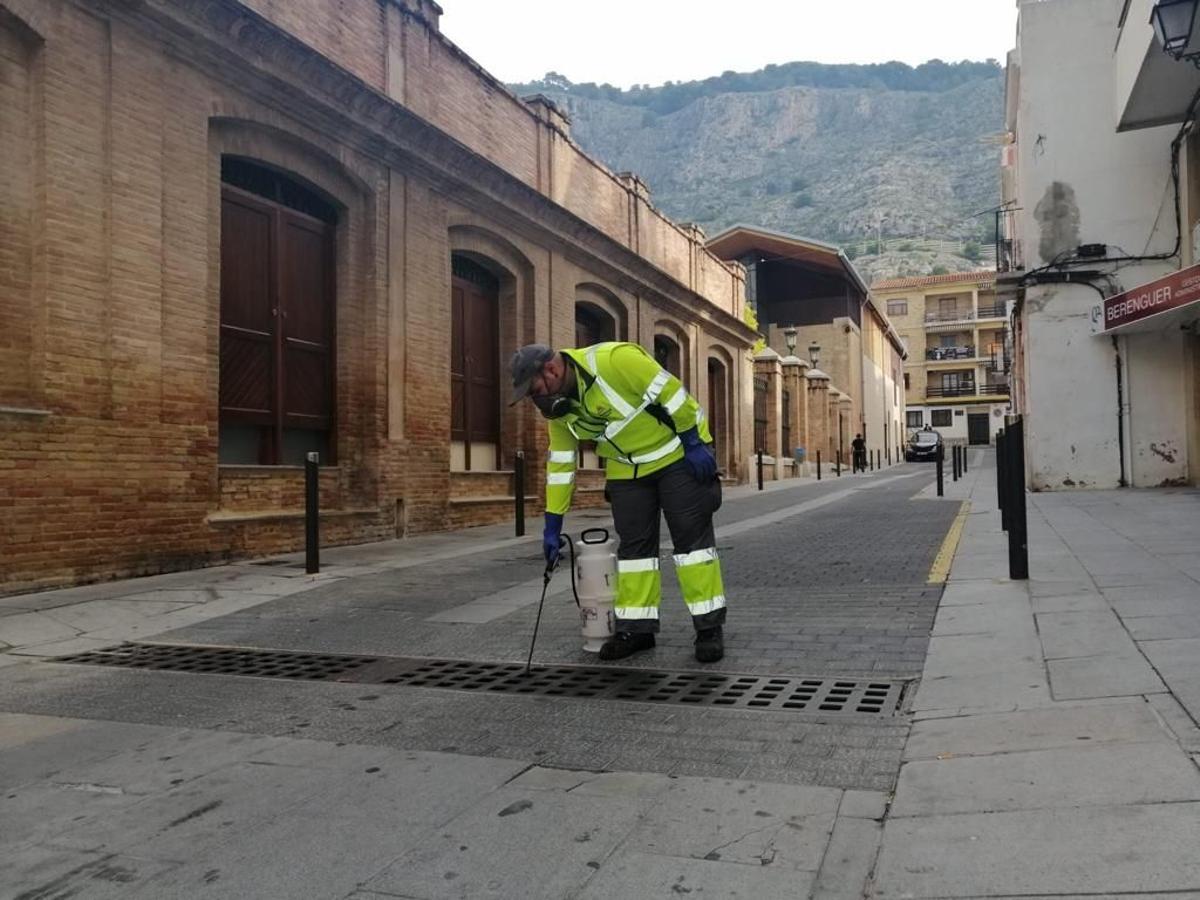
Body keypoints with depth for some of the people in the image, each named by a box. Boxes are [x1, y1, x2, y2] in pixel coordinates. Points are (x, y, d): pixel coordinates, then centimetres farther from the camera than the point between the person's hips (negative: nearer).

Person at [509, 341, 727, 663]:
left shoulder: (613, 359, -28)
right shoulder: (557, 407, -3)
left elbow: (670, 391, -23)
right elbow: (560, 464, 3)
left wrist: (694, 443, -20)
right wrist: (553, 524, 4)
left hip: (677, 454, -6)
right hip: (627, 469, 7)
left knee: (692, 537, -5)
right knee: (633, 544, 5)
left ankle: (709, 626, 2)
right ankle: (637, 627, 13)